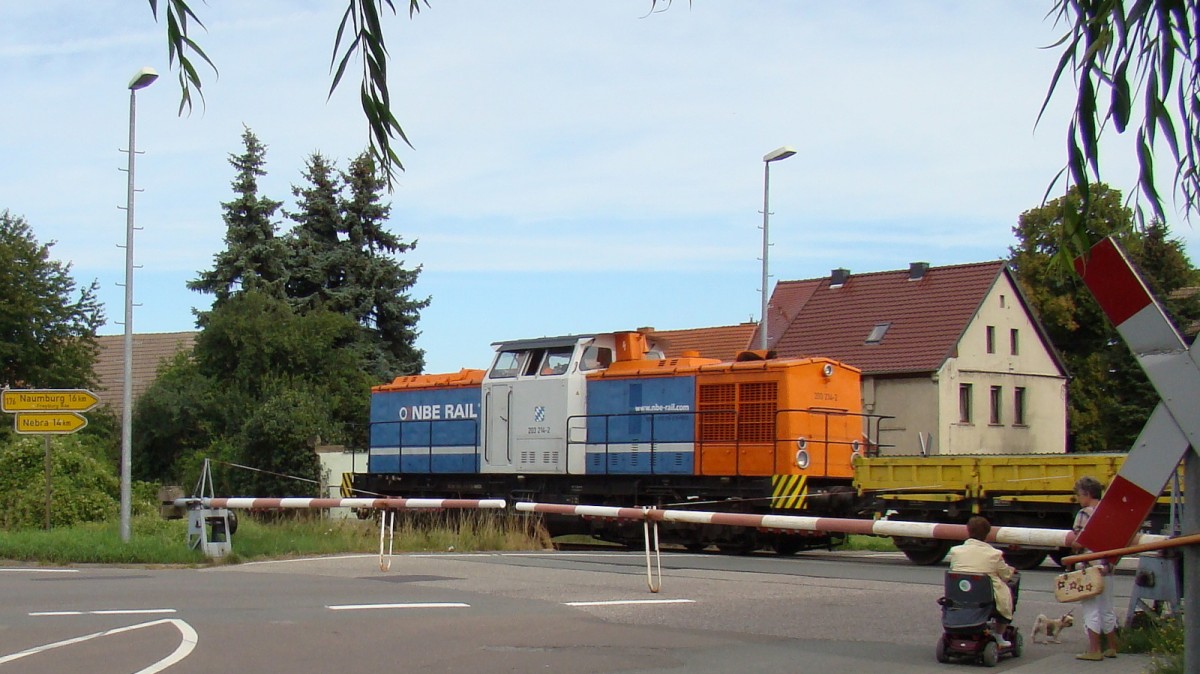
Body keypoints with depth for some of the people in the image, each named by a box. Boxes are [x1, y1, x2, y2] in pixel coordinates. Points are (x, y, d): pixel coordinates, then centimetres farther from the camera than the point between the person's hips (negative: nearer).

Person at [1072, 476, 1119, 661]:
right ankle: (1112, 647, 25)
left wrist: (1071, 544, 1)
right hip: (1106, 567, 7)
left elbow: (1078, 543, -19)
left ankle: (1094, 650, 0)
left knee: (1091, 609, -1)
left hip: (1090, 567, -7)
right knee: (1107, 609, 17)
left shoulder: (1085, 513, -13)